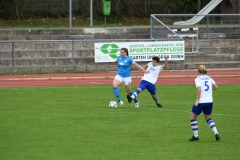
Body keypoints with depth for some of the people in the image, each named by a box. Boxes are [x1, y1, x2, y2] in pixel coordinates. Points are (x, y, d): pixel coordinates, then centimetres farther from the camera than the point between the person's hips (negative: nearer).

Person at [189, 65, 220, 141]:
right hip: (210, 101, 5)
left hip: (201, 102, -5)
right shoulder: (209, 78, 10)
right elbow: (216, 87, 18)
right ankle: (216, 133, 4)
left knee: (192, 117, 13)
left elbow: (199, 89, -20)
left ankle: (195, 136, 11)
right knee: (208, 118, 23)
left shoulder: (198, 79, -6)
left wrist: (197, 100, -18)